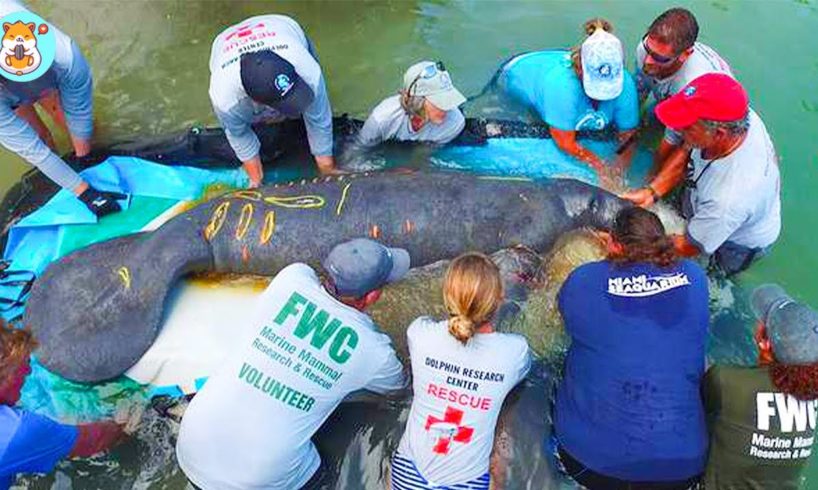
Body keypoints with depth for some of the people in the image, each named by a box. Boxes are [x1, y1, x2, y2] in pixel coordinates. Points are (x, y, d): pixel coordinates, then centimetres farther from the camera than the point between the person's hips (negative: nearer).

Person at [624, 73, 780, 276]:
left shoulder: (730, 198, -46)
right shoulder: (739, 117, -27)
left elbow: (689, 247, -28)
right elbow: (687, 154, -7)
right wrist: (651, 191, -14)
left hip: (736, 246, -6)